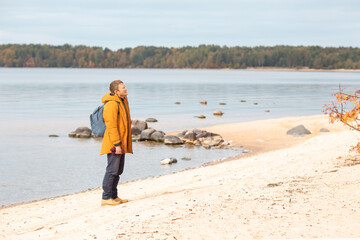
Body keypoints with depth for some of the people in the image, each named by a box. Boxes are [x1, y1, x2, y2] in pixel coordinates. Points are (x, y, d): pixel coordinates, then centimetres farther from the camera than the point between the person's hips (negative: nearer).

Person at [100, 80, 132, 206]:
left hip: (121, 144, 10)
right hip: (114, 144, -10)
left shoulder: (122, 101, 14)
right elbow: (111, 126, -22)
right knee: (112, 170, -7)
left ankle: (114, 196, 22)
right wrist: (117, 144, -23)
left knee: (118, 171, 14)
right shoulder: (111, 104, -18)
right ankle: (106, 198, -1)